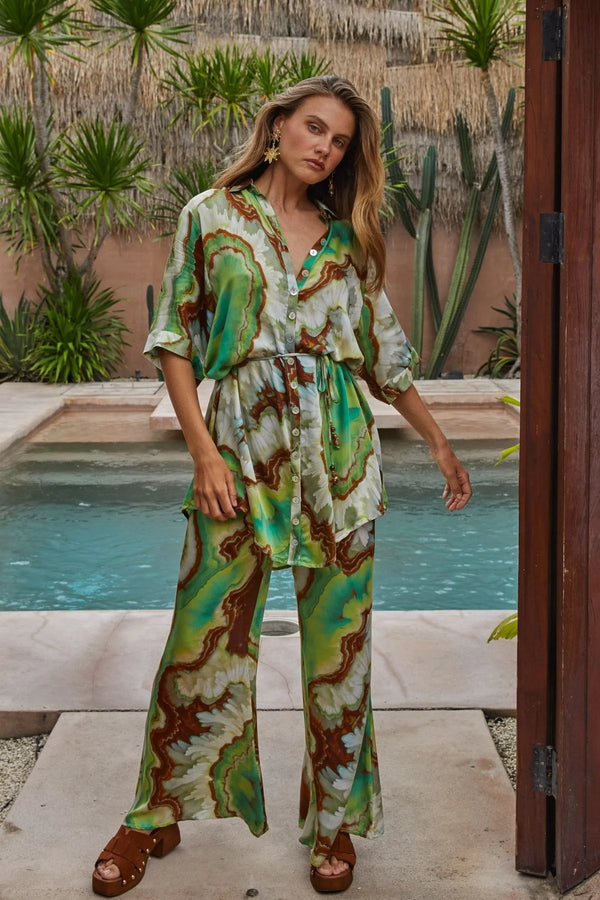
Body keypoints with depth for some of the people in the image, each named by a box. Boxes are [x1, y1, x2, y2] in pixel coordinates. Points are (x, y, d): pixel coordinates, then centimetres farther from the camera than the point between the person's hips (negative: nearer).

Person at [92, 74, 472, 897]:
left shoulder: (346, 238, 11)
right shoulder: (211, 216, 4)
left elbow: (385, 356, 17)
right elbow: (175, 341, 1)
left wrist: (439, 443, 17)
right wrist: (204, 453, -8)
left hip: (339, 451, 2)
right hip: (242, 447, -2)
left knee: (338, 639, 6)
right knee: (206, 637, 1)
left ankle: (335, 818, 22)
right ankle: (157, 815, 19)